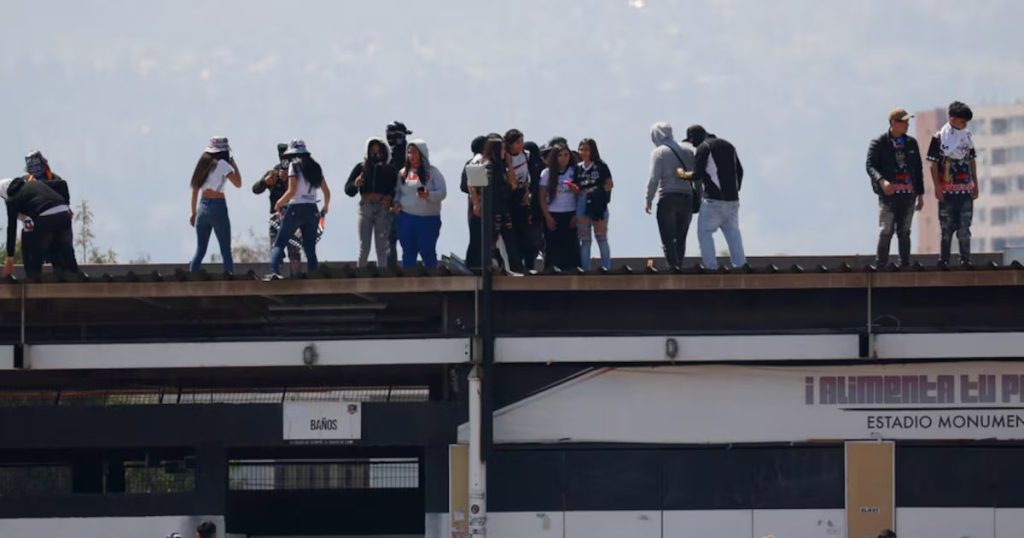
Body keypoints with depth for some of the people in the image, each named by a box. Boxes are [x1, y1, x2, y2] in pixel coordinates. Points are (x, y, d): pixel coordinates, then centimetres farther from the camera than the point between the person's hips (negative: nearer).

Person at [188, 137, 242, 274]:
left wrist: (194, 212, 20)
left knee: (200, 251, 10)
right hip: (218, 206, -6)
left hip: (203, 207, 6)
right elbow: (238, 183, -13)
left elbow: (195, 190, 14)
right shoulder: (222, 164, -8)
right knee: (226, 251, 0)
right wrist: (234, 164, -1)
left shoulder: (204, 164, 11)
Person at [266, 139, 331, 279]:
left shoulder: (294, 165, -5)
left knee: (279, 244, -2)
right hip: (312, 210, 5)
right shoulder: (315, 167, 12)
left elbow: (292, 191, -13)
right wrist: (325, 209, 28)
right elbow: (327, 192, 13)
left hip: (296, 209, -5)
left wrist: (278, 204, 0)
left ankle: (274, 271, -20)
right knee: (310, 247, 11)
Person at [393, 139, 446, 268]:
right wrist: (396, 202, -2)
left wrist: (429, 195, -24)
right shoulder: (403, 173, 11)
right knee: (408, 253, 7)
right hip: (406, 218, 3)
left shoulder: (432, 172, 0)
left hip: (428, 219, -3)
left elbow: (442, 193, -5)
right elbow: (397, 191, 19)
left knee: (428, 253, 2)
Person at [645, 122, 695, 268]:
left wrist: (649, 200, -2)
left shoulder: (658, 152, -3)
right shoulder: (686, 152, 11)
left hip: (668, 198, -5)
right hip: (687, 198, 5)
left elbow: (654, 178, -10)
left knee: (668, 240, -2)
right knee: (681, 239, 13)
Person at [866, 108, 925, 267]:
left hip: (908, 194, 5)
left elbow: (918, 169, 18)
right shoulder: (879, 143, -2)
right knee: (886, 232, -8)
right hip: (889, 193, -5)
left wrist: (920, 194, 15)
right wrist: (882, 181, -28)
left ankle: (905, 265, 13)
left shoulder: (911, 143, 14)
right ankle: (880, 265, -5)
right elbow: (870, 166, -9)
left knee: (904, 233, 9)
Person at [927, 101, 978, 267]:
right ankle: (943, 260, 4)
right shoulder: (939, 137, -6)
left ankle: (965, 259, 9)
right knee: (947, 227, -1)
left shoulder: (967, 136, 10)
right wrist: (937, 187, -11)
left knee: (964, 228, 4)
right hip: (947, 189, -4)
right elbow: (933, 164, -5)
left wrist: (975, 184, 14)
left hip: (965, 189, 4)